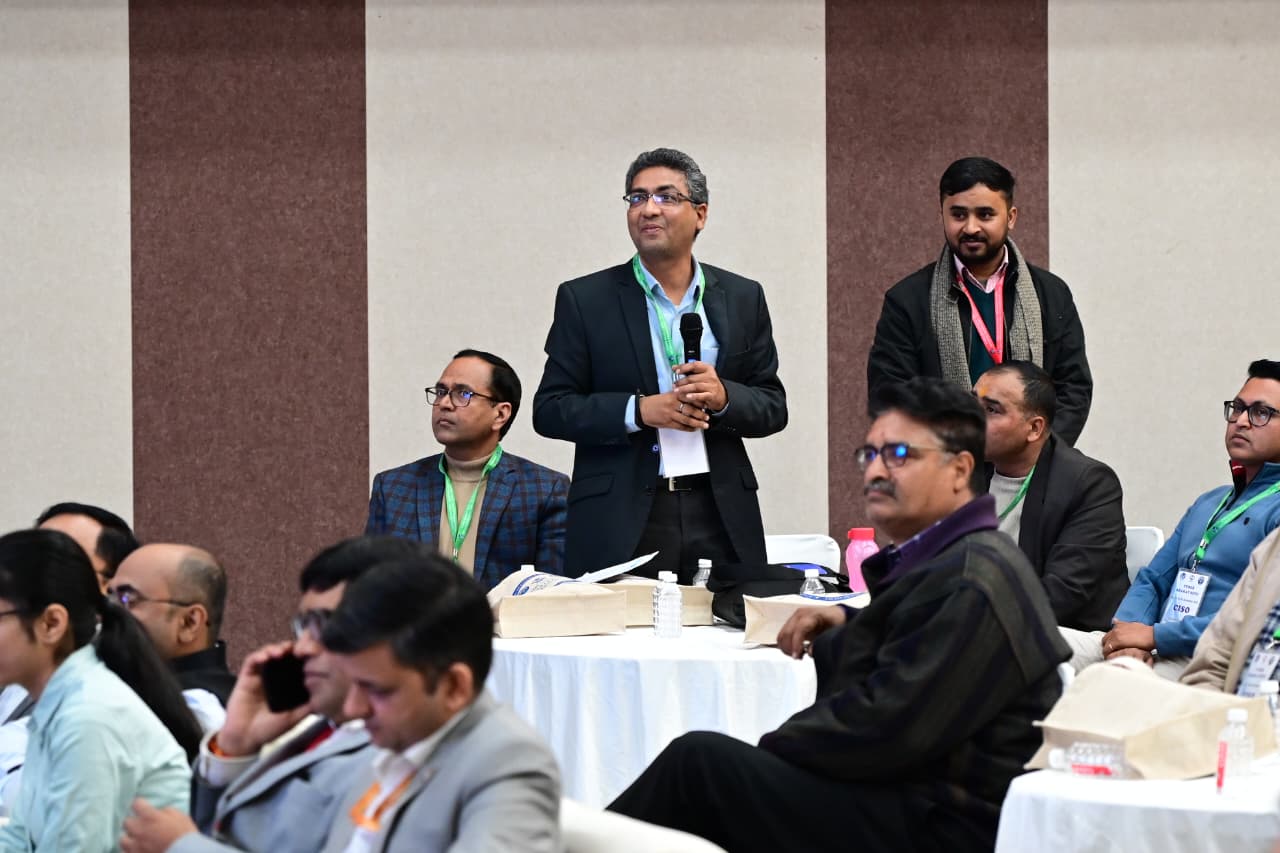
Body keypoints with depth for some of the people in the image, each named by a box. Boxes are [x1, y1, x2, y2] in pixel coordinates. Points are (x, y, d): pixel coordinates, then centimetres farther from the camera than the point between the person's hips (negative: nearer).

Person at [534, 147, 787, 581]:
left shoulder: (743, 298, 11)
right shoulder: (584, 300, 4)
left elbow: (773, 407, 11)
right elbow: (549, 410, 0)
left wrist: (724, 397, -10)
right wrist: (638, 411, -13)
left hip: (721, 521, 2)